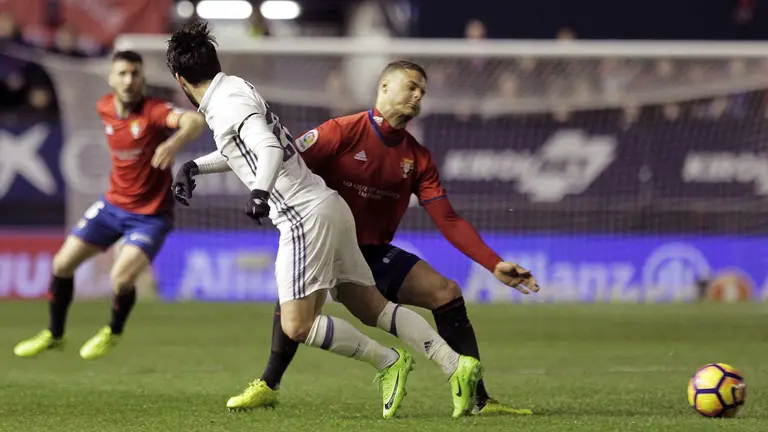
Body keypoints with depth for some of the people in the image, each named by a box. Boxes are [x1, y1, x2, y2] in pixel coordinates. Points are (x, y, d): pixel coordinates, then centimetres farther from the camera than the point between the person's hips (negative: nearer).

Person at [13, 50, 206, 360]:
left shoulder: (154, 111, -24)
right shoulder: (104, 108, -4)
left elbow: (195, 122, -43)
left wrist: (174, 143, -66)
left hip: (151, 215, -6)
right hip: (114, 204, 6)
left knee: (121, 279, -23)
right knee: (62, 264, 4)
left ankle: (113, 333, 10)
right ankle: (54, 335, 28)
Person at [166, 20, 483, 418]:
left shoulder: (228, 103, -12)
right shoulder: (237, 88, 17)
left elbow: (269, 147, -29)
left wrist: (260, 190, -44)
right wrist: (193, 167, 35)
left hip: (305, 216, -10)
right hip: (328, 205, 10)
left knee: (296, 326, -13)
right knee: (373, 308, 8)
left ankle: (387, 362, -5)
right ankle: (457, 366, 1)